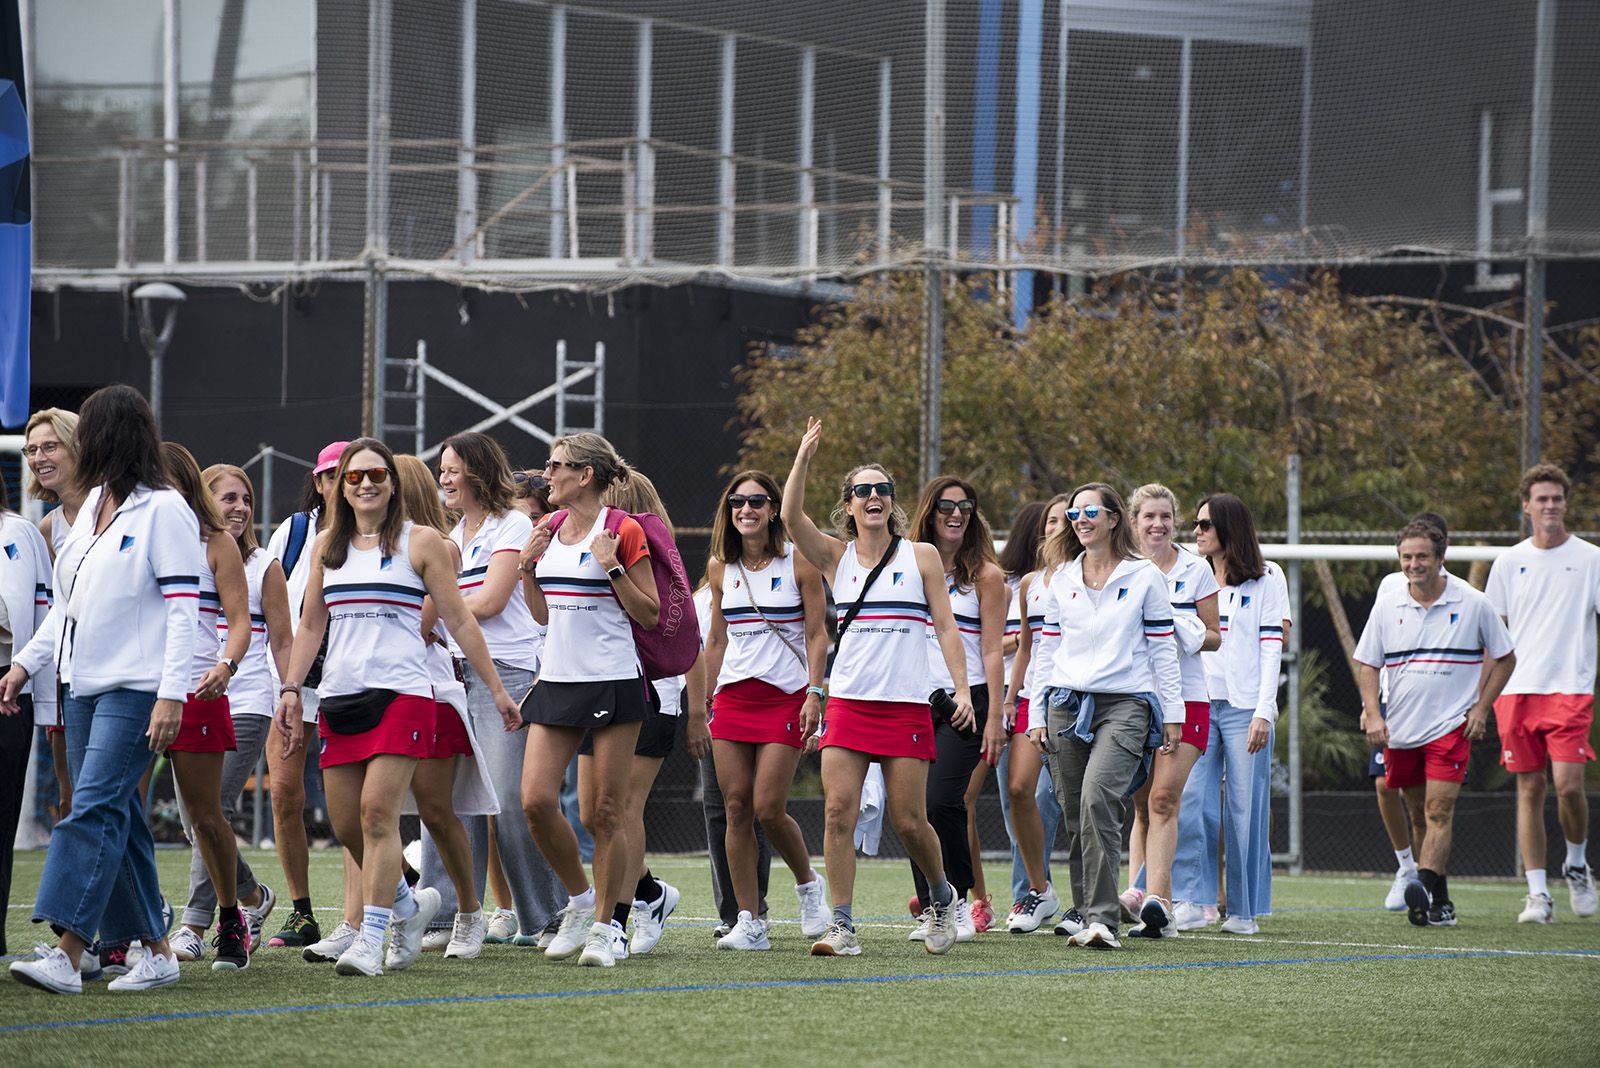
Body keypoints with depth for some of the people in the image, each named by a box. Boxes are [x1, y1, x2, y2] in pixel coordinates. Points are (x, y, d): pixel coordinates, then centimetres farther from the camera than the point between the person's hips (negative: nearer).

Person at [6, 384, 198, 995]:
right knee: (118, 818, 7)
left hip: (135, 689, -8)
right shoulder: (93, 503, 15)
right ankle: (156, 951, 12)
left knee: (95, 809, -16)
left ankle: (66, 956, -22)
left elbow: (183, 609, -14)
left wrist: (172, 694, -20)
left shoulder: (163, 509, -10)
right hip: (83, 684, 8)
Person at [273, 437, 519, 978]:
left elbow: (459, 620, 3)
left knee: (377, 811, -16)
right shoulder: (327, 545, 13)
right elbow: (311, 625, 18)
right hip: (339, 696, 5)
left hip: (402, 693, -5)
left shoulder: (420, 542, 1)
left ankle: (371, 939, -13)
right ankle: (410, 904, 27)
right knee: (345, 824, 3)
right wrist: (291, 688, 9)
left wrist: (496, 689, 3)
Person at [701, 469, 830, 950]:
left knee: (768, 808, -11)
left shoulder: (798, 562, -4)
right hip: (733, 696, 4)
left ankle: (808, 883, 18)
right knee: (736, 807, -2)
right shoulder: (720, 567, 9)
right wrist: (706, 701, 16)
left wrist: (814, 694, -13)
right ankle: (749, 923, 1)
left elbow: (817, 634, -3)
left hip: (785, 695, -4)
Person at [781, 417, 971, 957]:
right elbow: (792, 517, -7)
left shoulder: (921, 557, 5)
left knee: (909, 821, -1)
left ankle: (941, 896, 27)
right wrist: (804, 457, -15)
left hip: (906, 705, -2)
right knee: (838, 813, -10)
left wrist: (962, 690, -6)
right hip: (848, 704, 2)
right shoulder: (837, 557, 9)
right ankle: (842, 927, -7)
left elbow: (946, 626, 3)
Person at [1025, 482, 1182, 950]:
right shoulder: (1060, 578, 14)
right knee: (1075, 816, 0)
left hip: (1125, 705, -4)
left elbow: (1163, 647, 6)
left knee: (1097, 797, -23)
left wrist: (1173, 714, 3)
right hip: (1067, 702, 4)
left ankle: (1102, 919, -25)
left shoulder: (1144, 576, 4)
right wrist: (1036, 715, 10)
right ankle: (1089, 918, 8)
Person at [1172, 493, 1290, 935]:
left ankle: (1245, 910, 5)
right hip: (1198, 703, 4)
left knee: (1246, 807, -1)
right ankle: (1192, 901, -10)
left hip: (1245, 705, -4)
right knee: (1188, 801, -10)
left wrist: (1264, 712, -11)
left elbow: (1271, 647, -2)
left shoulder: (1265, 580, 3)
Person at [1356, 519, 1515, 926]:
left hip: (1451, 725, -4)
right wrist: (1372, 713, -5)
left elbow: (1505, 658, 8)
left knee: (1438, 811, -15)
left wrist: (1481, 708, -1)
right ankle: (1441, 901, 18)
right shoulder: (1387, 606, 3)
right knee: (1421, 812, 9)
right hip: (1400, 730, 4)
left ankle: (1429, 894, -23)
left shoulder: (1472, 604, -3)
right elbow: (1367, 663, 8)